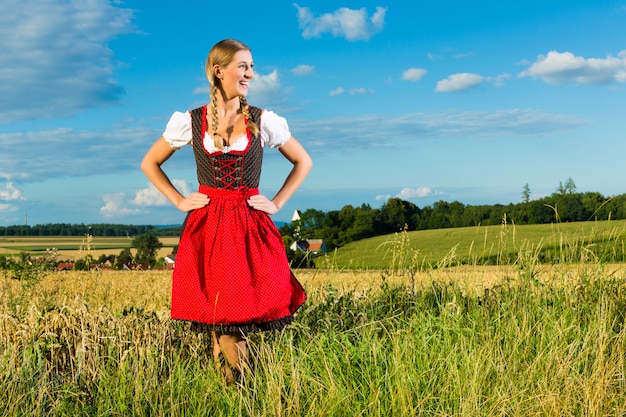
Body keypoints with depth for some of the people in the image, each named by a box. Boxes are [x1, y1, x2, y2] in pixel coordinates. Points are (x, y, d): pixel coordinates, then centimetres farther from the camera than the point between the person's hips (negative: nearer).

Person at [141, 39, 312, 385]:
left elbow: (303, 162, 13)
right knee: (215, 311, -3)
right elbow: (149, 164, 13)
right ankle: (225, 383, 15)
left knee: (247, 303, -5)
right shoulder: (189, 122, 2)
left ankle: (239, 381, 14)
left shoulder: (264, 121, 2)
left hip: (251, 226, 0)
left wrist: (277, 203, 3)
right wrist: (179, 201, 3)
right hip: (206, 226, 0)